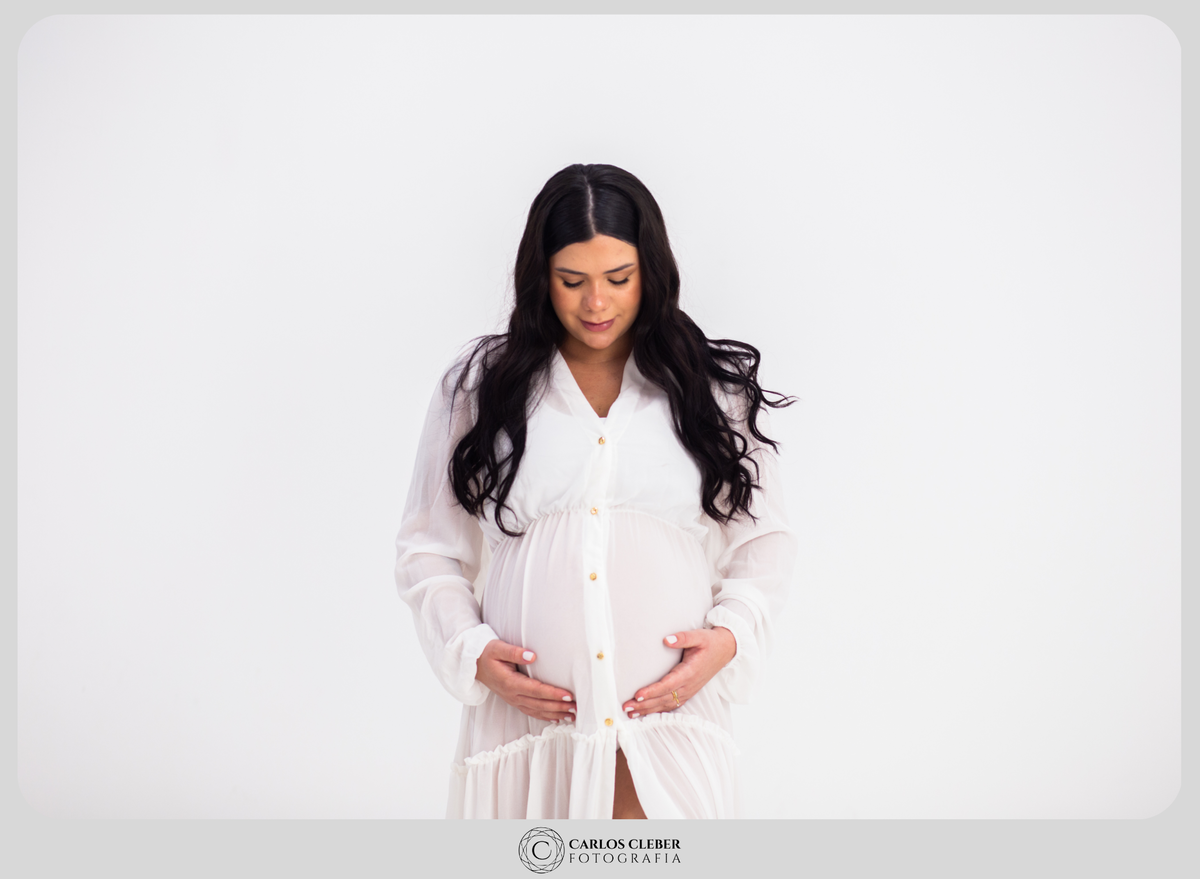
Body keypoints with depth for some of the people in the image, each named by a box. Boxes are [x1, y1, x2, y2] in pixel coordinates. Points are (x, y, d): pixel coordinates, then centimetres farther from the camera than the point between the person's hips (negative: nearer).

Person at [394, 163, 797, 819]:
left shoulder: (714, 388, 8)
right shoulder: (478, 385, 7)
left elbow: (763, 544, 11)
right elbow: (428, 551, 9)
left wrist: (731, 635, -6)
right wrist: (471, 649, -6)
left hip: (668, 713, 0)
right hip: (527, 715, 0)